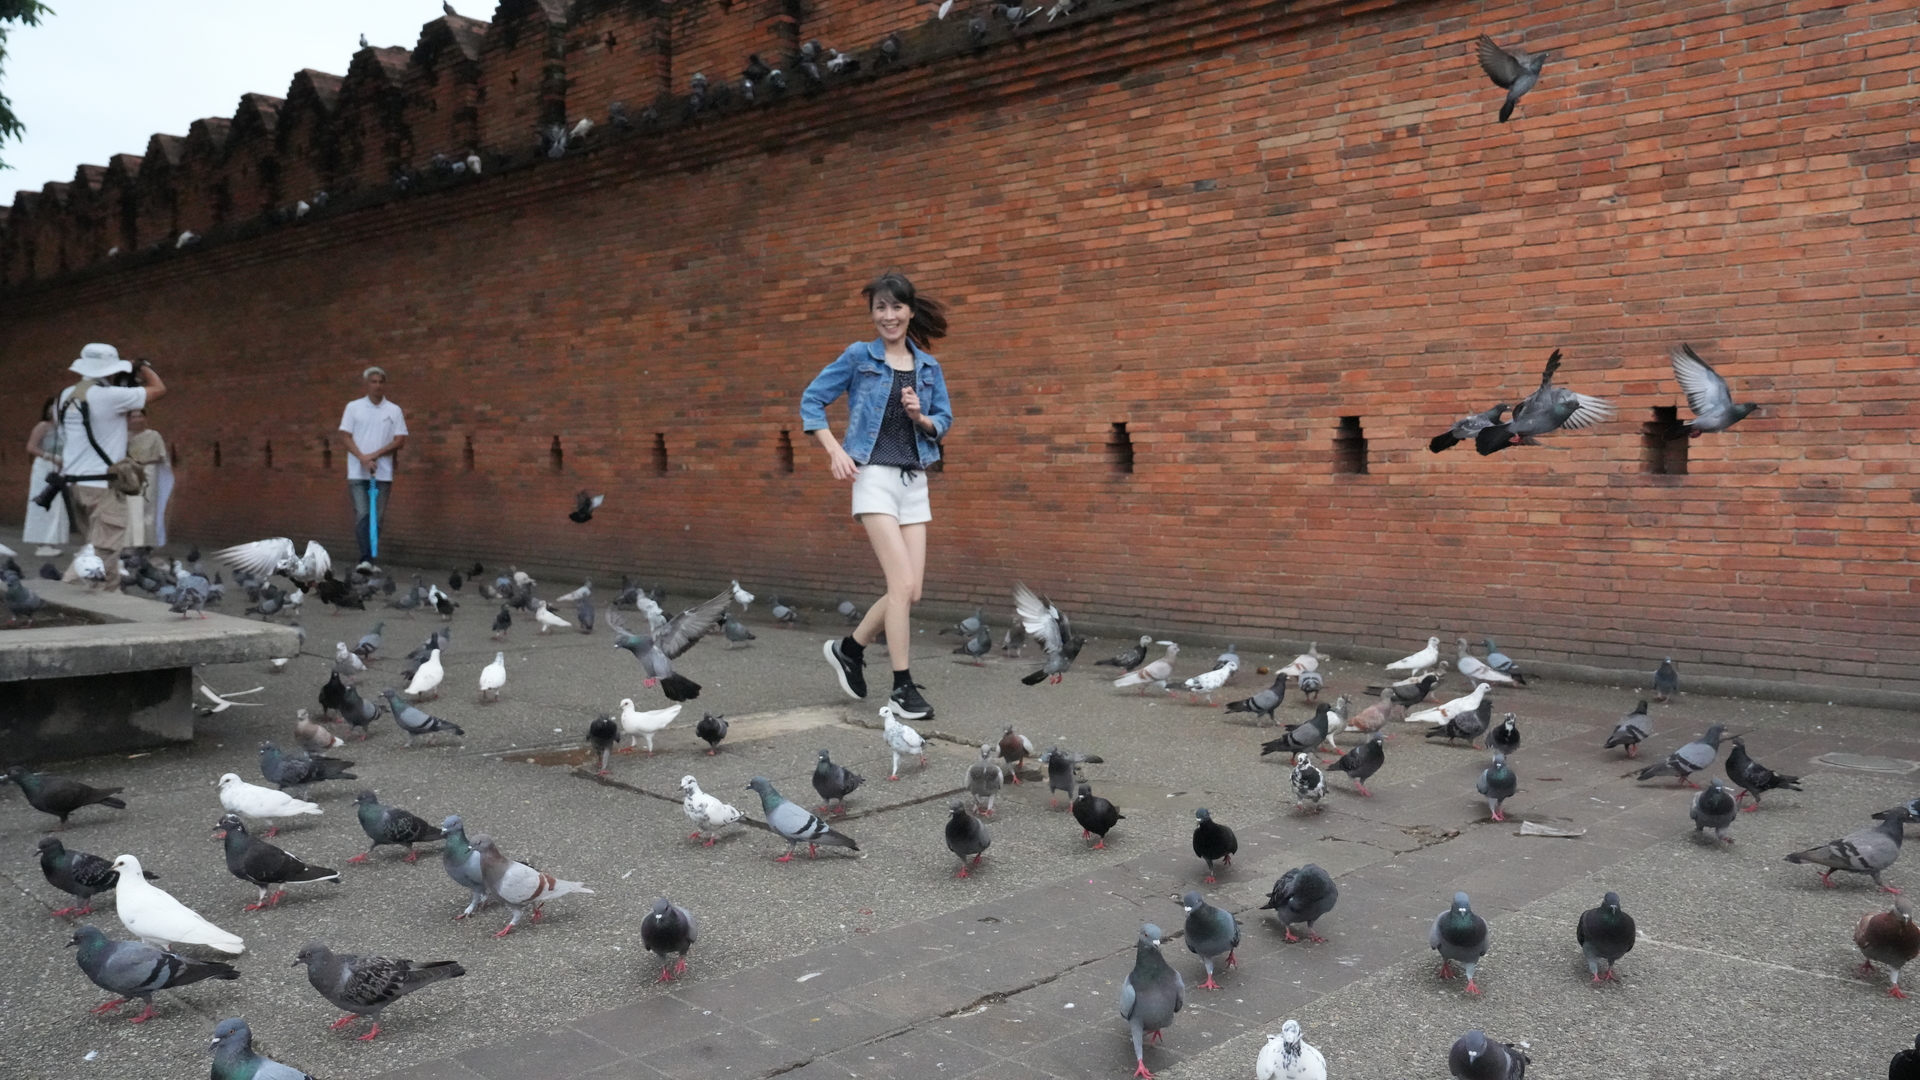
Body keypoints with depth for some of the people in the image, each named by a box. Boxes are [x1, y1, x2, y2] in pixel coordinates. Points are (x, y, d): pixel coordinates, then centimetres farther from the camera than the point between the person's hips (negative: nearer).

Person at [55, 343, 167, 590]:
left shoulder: (65, 397, 8)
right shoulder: (109, 396, -15)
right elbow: (159, 389, -6)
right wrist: (144, 367, 11)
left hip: (74, 482, 8)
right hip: (101, 485, -8)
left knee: (99, 545, 16)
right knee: (103, 550, -4)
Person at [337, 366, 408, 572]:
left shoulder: (394, 410, 6)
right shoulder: (353, 407, 5)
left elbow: (400, 440, 2)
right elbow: (345, 436, 1)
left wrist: (375, 455, -9)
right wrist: (363, 458, -12)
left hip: (383, 472, 1)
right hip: (357, 472, -1)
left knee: (378, 517, 2)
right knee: (362, 515, -11)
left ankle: (370, 559, 9)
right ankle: (365, 559, -16)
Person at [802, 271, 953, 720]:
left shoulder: (928, 366, 11)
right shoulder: (859, 356, 1)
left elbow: (944, 422, 15)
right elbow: (811, 400, 3)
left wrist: (921, 417, -7)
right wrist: (835, 450, -9)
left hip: (914, 481, 5)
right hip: (874, 476, -5)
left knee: (911, 592, 3)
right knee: (903, 583, -13)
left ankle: (849, 648, 26)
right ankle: (903, 688, -4)